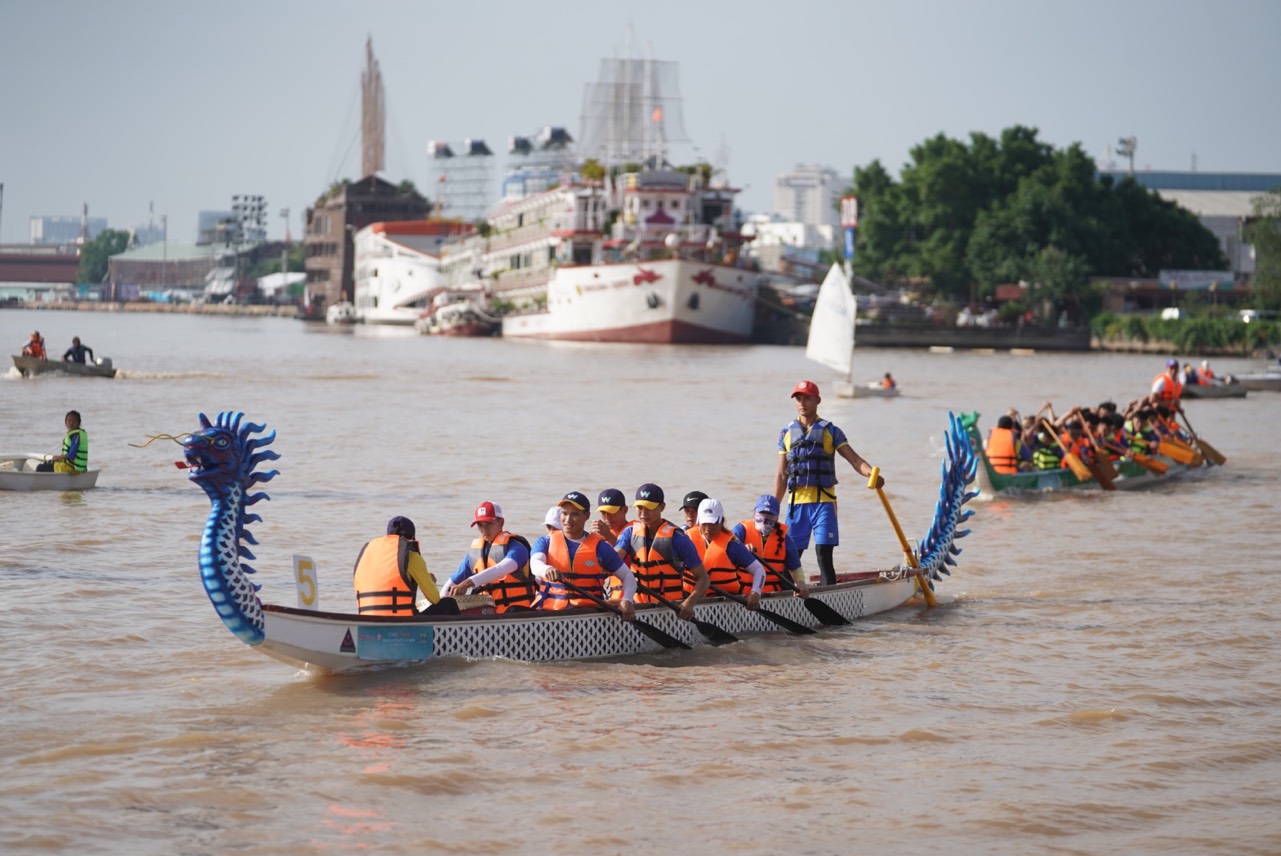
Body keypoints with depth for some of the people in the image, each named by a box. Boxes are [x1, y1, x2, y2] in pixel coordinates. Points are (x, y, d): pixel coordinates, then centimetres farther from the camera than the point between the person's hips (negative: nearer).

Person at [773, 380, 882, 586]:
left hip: (823, 501, -3)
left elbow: (854, 458, -3)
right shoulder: (786, 434, 13)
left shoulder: (830, 431, 5)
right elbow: (781, 475, 14)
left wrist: (871, 473, -23)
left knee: (824, 555, -7)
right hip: (796, 502, 3)